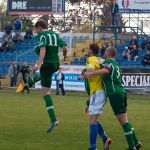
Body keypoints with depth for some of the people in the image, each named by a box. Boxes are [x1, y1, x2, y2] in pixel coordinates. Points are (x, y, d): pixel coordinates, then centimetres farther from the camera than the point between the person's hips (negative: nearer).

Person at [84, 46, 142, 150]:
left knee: (123, 121, -7)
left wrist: (91, 74, -32)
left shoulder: (108, 61, -7)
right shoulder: (115, 64, 21)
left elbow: (106, 70, -29)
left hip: (115, 94, -9)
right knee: (124, 120, 15)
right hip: (121, 92, 9)